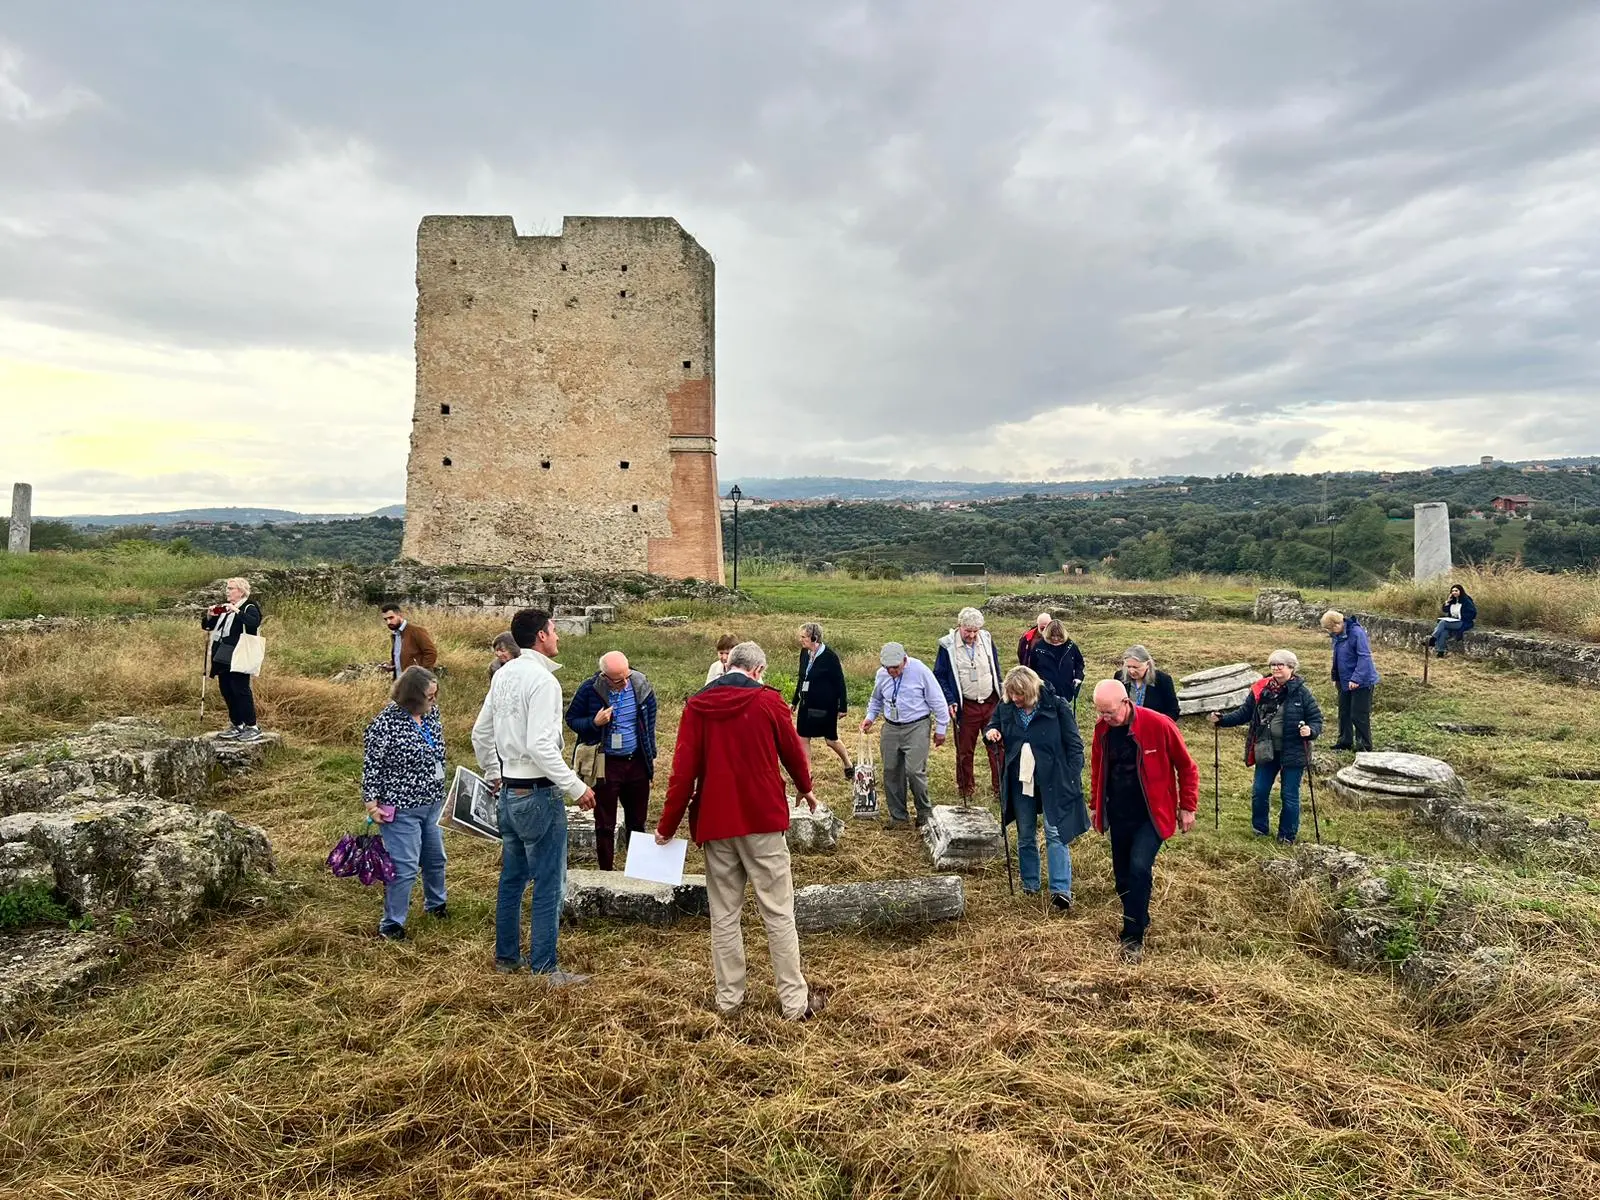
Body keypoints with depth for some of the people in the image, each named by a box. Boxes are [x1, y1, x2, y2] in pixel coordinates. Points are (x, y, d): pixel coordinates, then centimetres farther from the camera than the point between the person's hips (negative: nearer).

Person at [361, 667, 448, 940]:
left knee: (436, 857, 21)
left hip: (432, 804, 7)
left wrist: (442, 792, 20)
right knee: (405, 867, -3)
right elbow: (371, 765, -14)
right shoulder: (385, 724, -20)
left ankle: (435, 903, 43)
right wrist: (371, 802, -14)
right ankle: (391, 923, 13)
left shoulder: (432, 714, 1)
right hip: (401, 809, -7)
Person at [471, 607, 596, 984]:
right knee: (549, 883, 1)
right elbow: (541, 746, -26)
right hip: (539, 794, -9)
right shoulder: (542, 680, -19)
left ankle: (506, 956, 31)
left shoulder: (503, 675, 8)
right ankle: (544, 968, 8)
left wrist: (493, 776, 28)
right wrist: (576, 787, -20)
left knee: (513, 878, 19)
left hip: (510, 791, 9)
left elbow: (480, 733, 16)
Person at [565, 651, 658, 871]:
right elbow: (571, 719, -3)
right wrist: (594, 723, -23)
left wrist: (651, 754, 10)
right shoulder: (590, 689, -15)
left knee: (637, 821, 15)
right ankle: (607, 870, 20)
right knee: (605, 825, 7)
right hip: (605, 764, -3)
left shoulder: (641, 684, -6)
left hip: (637, 761, 3)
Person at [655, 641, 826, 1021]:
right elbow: (793, 751, 7)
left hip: (715, 822, 3)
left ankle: (728, 997, 21)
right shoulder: (768, 701, -5)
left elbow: (682, 771, -2)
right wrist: (806, 789, 26)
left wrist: (668, 825, 7)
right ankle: (795, 1001, 10)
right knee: (778, 914, 5)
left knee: (724, 914, 13)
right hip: (763, 819, -2)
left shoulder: (696, 706, 1)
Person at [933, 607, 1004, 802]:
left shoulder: (986, 639, 1)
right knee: (964, 751, 8)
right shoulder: (947, 645, -11)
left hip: (991, 703, 3)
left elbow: (996, 669, 13)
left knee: (997, 747, 6)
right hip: (966, 706, -3)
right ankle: (966, 790, 23)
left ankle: (999, 787, 18)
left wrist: (1001, 697, 12)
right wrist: (950, 701, -15)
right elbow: (939, 676, -6)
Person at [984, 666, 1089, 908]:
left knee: (1055, 833, -7)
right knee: (1025, 836, 13)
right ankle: (1030, 885, 26)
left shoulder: (1057, 706, -12)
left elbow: (1074, 744, -7)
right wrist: (991, 733, -7)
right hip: (1020, 781, 5)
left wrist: (1072, 777, -12)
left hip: (1053, 781, -4)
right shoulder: (1006, 709, 0)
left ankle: (1061, 890, -7)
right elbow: (992, 726, 18)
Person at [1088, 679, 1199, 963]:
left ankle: (1134, 937, -6)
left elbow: (1186, 767, -6)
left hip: (1151, 815, -5)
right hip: (1118, 815, 5)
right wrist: (1095, 806, 17)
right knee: (1122, 876, 11)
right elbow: (1097, 768, 12)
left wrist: (1187, 807, -3)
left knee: (1139, 868, -19)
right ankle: (1139, 921, 35)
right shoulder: (1102, 728, -4)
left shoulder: (1159, 725, -18)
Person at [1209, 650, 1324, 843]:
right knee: (1259, 791, 10)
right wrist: (1222, 719, -7)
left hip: (1292, 753, -3)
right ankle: (1260, 828, 30)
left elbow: (1316, 719, -5)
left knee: (1290, 796, 7)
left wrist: (1310, 730, -26)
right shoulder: (1260, 690, 0)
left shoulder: (1301, 693, -8)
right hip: (1266, 751, 3)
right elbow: (1244, 713, 5)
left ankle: (1287, 835, 24)